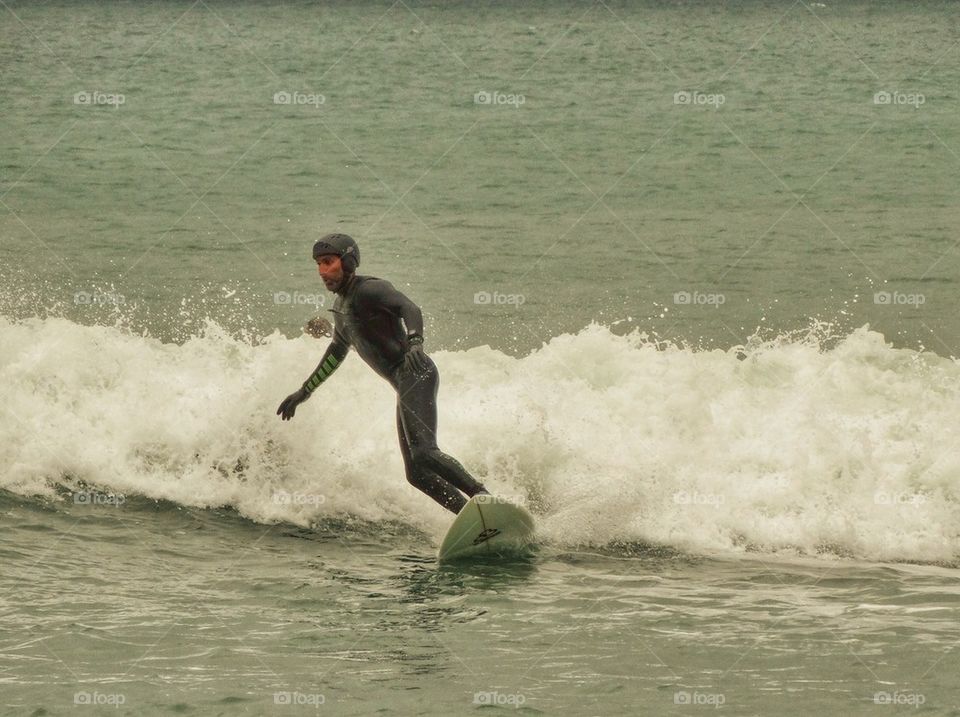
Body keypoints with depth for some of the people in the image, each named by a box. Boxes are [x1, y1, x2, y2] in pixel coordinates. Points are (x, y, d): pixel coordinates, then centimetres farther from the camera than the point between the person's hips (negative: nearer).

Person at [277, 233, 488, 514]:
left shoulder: (369, 289, -6)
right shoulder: (342, 306, 22)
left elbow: (410, 309, -24)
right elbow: (336, 353, 39)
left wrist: (415, 341, -43)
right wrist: (305, 391, 42)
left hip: (416, 375, -9)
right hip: (404, 386, 9)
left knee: (423, 453, -26)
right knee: (416, 473, -1)